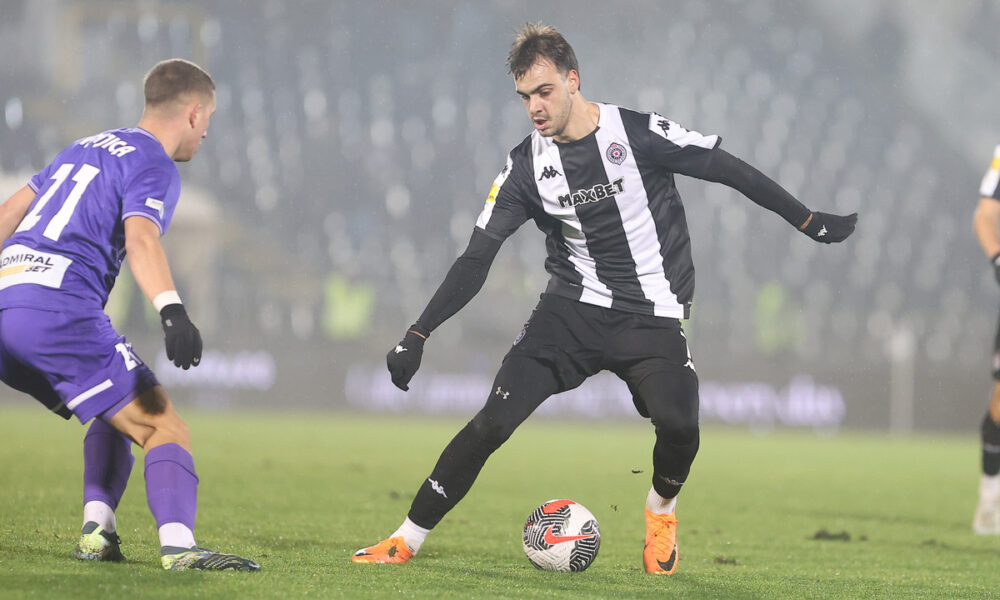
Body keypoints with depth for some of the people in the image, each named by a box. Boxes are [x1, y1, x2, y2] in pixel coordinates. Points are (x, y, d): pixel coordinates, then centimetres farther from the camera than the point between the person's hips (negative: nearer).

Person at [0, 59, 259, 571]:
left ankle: (96, 525, 9)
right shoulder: (154, 165, 0)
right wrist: (171, 311, -31)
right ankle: (177, 544, -26)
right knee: (163, 427, -7)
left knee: (118, 413, 25)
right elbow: (140, 238, -19)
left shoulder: (84, 149, 25)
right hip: (60, 307, -8)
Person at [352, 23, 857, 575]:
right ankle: (405, 542, -4)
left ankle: (661, 513, 8)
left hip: (652, 316, -2)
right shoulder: (525, 167, -2)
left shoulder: (640, 134, -10)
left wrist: (808, 221, 2)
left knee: (678, 425, -26)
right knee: (492, 422, -13)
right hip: (571, 310, 2)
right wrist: (417, 336, -7)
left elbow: (730, 171, -1)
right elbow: (475, 260, 0)